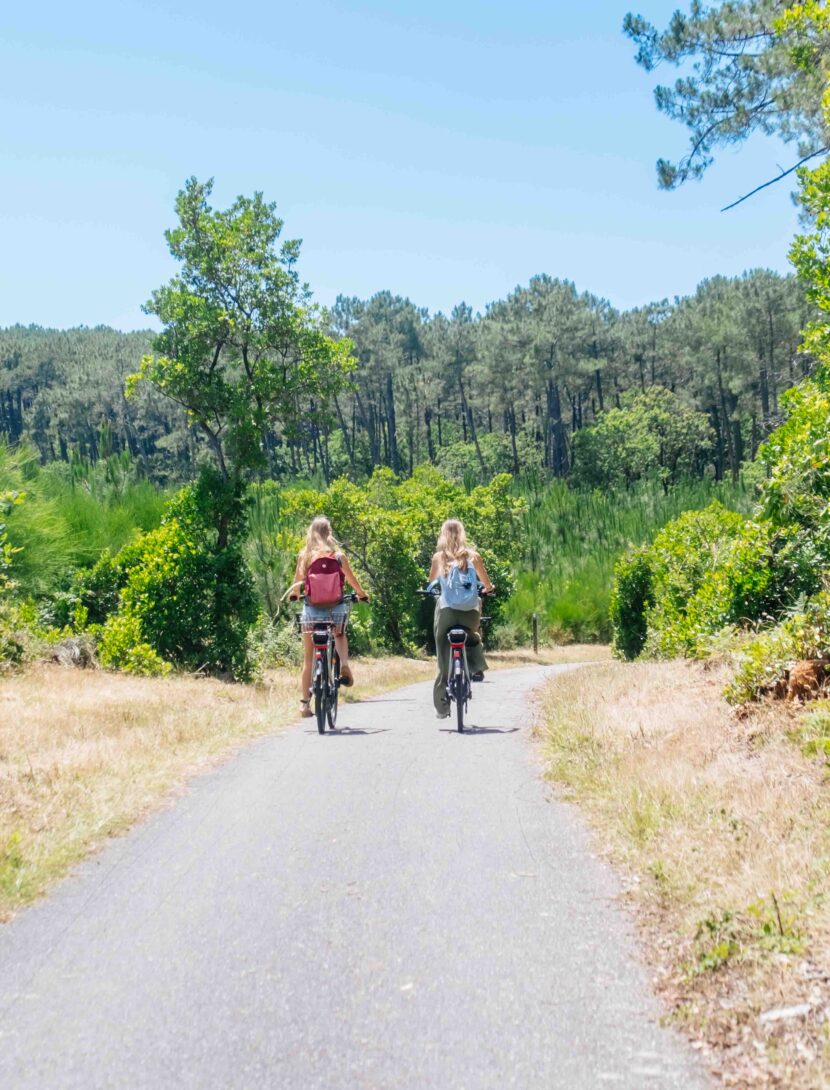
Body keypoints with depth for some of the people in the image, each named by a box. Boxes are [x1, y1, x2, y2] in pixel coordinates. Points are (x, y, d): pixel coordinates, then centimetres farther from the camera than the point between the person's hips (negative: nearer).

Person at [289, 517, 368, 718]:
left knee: (309, 657, 9)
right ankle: (344, 665, 1)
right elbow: (351, 579, 6)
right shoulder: (338, 555, -1)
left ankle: (305, 702, 8)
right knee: (339, 636, 31)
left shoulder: (304, 555, -1)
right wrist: (362, 594, 25)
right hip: (336, 606, 0)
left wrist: (293, 595, 20)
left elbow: (297, 582, -2)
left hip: (312, 608, 0)